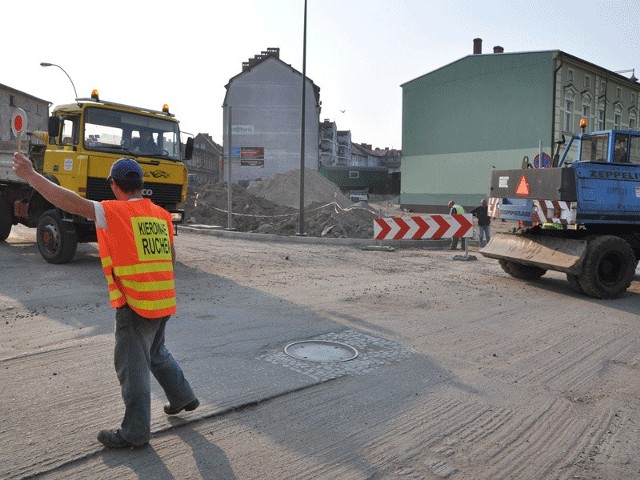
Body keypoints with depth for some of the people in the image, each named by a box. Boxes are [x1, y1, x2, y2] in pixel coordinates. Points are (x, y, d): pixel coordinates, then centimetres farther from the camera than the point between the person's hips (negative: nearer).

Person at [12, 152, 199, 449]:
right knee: (156, 352, 27)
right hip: (163, 301, 7)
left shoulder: (115, 212, -12)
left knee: (132, 365, 5)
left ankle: (135, 432, 15)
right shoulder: (161, 215, 6)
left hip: (135, 304, -7)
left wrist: (31, 176, -10)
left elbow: (71, 202, -17)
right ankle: (183, 397, 39)